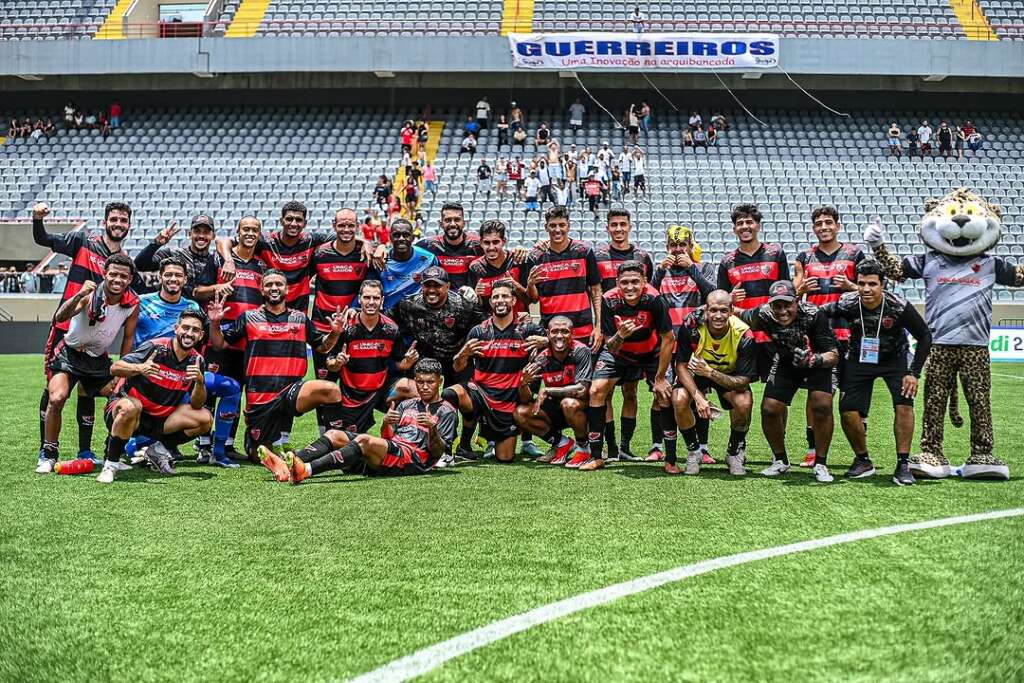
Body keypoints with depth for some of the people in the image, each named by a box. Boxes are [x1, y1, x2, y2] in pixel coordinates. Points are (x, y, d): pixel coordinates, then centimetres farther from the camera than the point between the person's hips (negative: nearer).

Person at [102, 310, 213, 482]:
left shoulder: (196, 360, -1)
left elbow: (196, 405, -4)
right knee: (130, 406, -39)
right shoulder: (156, 347, -17)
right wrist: (139, 368, -42)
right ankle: (110, 464, -21)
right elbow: (114, 368, -22)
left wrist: (200, 381, -23)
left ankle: (158, 449, 10)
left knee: (205, 419, -10)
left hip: (159, 419, 5)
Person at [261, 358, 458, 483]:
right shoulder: (407, 404, 28)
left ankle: (307, 470, -50)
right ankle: (287, 467, -32)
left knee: (365, 441, -33)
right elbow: (386, 439, 18)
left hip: (414, 460, -7)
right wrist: (386, 424, -3)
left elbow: (438, 453, -2)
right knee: (334, 434, -10)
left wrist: (432, 429, -20)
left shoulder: (446, 412, 10)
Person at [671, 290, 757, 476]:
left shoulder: (743, 334, -29)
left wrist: (710, 373, -41)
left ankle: (734, 453, -1)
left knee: (744, 403, -30)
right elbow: (681, 365, -19)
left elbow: (743, 381, -27)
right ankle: (693, 451, -1)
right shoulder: (691, 326, -29)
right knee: (679, 400, -29)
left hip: (730, 375, 0)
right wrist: (698, 396, -33)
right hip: (696, 372, 0)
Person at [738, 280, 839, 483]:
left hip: (818, 362, -3)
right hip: (785, 363, 3)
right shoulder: (764, 315, -24)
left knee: (822, 405, -23)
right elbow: (741, 314, 1)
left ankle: (821, 464, -6)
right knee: (769, 409, -8)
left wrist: (814, 359, -50)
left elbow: (833, 355, -34)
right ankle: (780, 461, 16)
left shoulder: (813, 315, -33)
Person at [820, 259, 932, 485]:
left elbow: (924, 336, -14)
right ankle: (863, 461, 15)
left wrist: (914, 372, -18)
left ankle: (903, 464, -9)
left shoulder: (898, 306, -26)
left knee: (904, 405, -21)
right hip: (859, 359, 1)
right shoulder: (847, 304, -24)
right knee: (848, 412, -8)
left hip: (894, 359, -1)